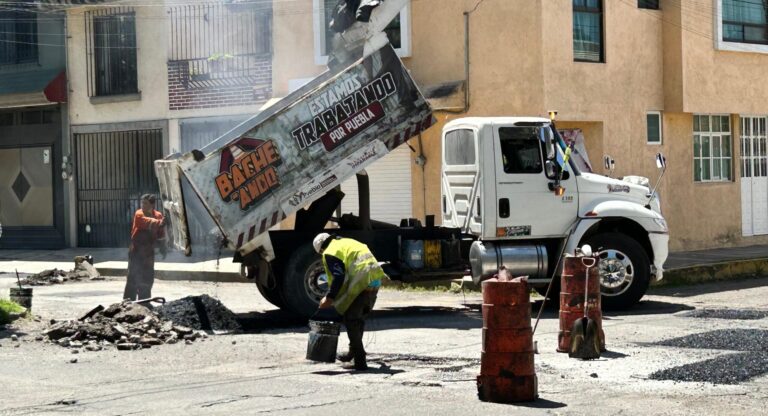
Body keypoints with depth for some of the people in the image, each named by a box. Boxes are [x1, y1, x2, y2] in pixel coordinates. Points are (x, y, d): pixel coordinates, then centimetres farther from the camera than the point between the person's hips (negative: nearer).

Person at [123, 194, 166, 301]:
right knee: (134, 276, -9)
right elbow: (147, 221, -37)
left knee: (148, 277, 10)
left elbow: (161, 234, 13)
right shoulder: (139, 214, -15)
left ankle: (144, 300, 23)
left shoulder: (158, 215, 3)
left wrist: (163, 247, 10)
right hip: (137, 250, -5)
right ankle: (128, 300, -5)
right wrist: (158, 222, -56)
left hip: (149, 251, 5)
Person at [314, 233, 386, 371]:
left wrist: (329, 298, -8)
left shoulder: (330, 253, 0)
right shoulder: (348, 242, 27)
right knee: (360, 318, 23)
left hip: (361, 284, -8)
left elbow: (338, 277, -12)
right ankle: (353, 352, 38)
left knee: (351, 319, 2)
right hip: (376, 280, 8)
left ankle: (360, 361, 1)